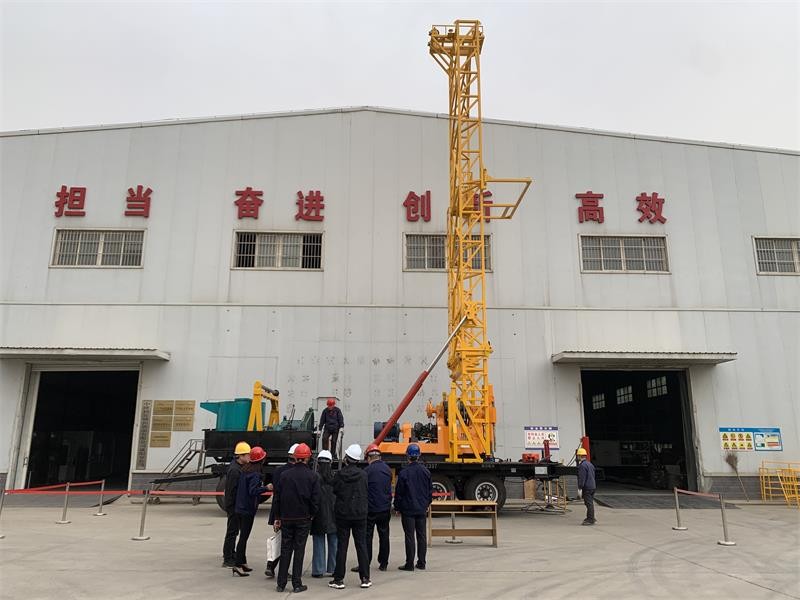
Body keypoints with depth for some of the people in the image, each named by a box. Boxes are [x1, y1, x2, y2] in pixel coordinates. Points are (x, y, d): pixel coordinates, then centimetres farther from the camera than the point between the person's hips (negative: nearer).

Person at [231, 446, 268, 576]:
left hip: (240, 507, 9)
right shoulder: (255, 474, -18)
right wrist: (266, 488, -21)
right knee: (244, 537, -3)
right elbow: (253, 491, -27)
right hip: (248, 509, -9)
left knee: (243, 535, 17)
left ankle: (243, 562, 27)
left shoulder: (245, 470, 7)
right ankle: (238, 565, -1)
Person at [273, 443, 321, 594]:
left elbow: (277, 497, 1)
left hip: (286, 518, 2)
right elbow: (315, 499, -7)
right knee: (299, 550, 5)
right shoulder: (312, 476, -7)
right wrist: (312, 515, 8)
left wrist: (277, 517, 8)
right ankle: (297, 584, 8)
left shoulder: (285, 474, -2)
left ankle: (281, 584, 14)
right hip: (303, 519, -2)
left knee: (285, 550, 11)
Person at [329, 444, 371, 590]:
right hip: (360, 515, 1)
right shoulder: (363, 475, -7)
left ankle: (339, 579, 11)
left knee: (341, 547, 6)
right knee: (361, 546, 9)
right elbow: (366, 494, 3)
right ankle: (365, 578, 12)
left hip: (342, 514, -1)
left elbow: (334, 491, 1)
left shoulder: (339, 475, -11)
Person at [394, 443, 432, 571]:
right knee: (422, 536, 10)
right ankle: (421, 562, 16)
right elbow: (430, 490, 10)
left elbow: (399, 492, -8)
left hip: (408, 509, -4)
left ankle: (409, 564, 4)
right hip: (422, 510, 5)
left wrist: (397, 507, 4)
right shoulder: (425, 472, 2)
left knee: (409, 537, 0)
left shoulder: (404, 473, -13)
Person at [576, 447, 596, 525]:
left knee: (589, 503, -5)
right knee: (590, 503, 17)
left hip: (586, 488, -10)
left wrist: (580, 489, -18)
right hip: (592, 486, 10)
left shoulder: (582, 465, -16)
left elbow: (582, 478, -20)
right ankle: (590, 518, 26)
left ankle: (590, 520, -2)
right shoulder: (590, 464, 15)